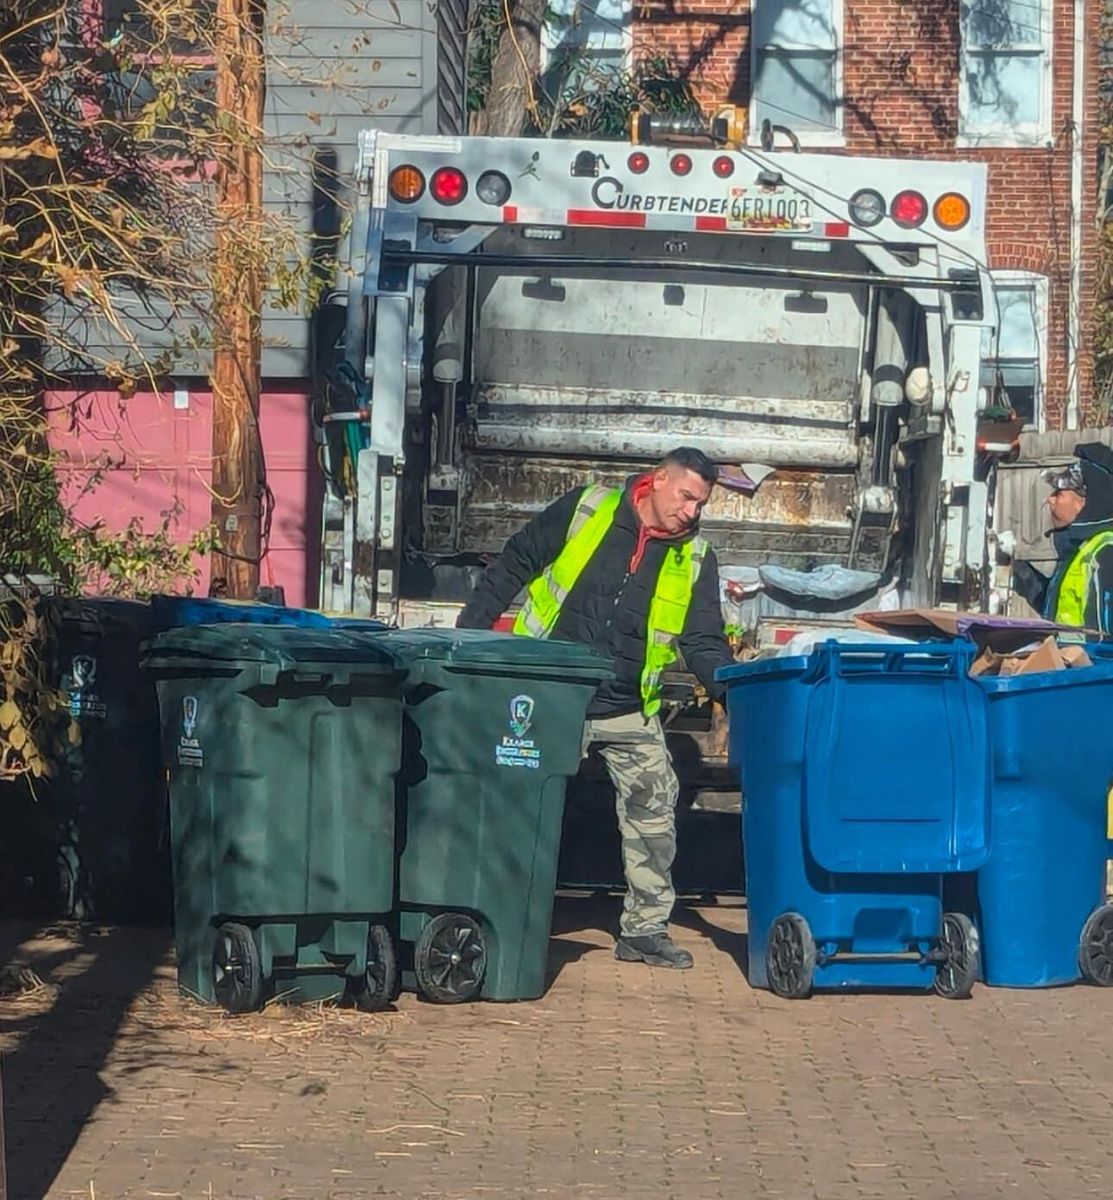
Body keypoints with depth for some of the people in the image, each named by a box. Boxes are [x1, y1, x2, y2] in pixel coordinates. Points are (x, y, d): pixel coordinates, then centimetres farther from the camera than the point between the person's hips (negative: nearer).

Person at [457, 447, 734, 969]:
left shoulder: (695, 558, 0)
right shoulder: (585, 511, -7)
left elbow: (703, 642, -1)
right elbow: (512, 567, 1)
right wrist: (471, 632, -2)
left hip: (629, 711, 3)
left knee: (652, 808, -2)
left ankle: (645, 929, 8)